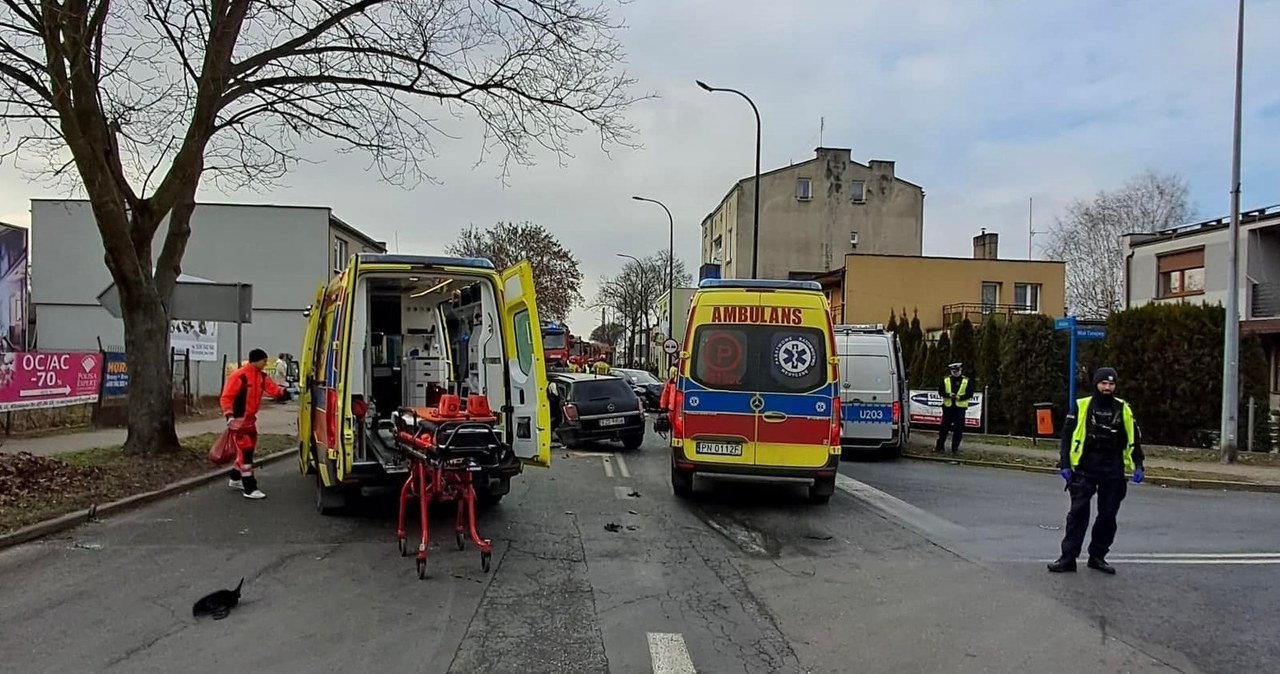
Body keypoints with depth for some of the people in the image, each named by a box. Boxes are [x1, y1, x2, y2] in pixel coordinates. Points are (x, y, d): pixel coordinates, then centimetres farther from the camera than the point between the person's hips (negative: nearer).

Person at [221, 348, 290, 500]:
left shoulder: (262, 376, 7)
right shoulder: (239, 376, -19)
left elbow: (273, 389, -2)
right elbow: (226, 397, -19)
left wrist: (284, 392, -21)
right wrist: (229, 416, -28)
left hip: (250, 418, 9)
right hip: (239, 419, -9)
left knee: (247, 448, 19)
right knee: (245, 450, -10)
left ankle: (235, 479, 37)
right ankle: (250, 488, -8)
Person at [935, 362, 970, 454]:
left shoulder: (966, 381, 3)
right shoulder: (945, 380, 5)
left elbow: (970, 394, 0)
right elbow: (940, 391, 4)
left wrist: (960, 397, -16)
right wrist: (949, 395, -14)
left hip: (960, 408, 0)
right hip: (948, 407, 1)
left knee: (958, 429, 3)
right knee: (944, 427, 2)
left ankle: (955, 448, 12)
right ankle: (940, 446, 9)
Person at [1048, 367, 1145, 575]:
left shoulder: (1123, 409, 6)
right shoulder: (1082, 406, -1)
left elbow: (1132, 439, 11)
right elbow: (1068, 436, -1)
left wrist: (1137, 465, 3)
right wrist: (1065, 464, -8)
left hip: (1113, 471, 3)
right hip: (1084, 469, -3)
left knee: (1108, 515, 8)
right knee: (1078, 513, -4)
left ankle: (1097, 556, 21)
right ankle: (1068, 558, -1)